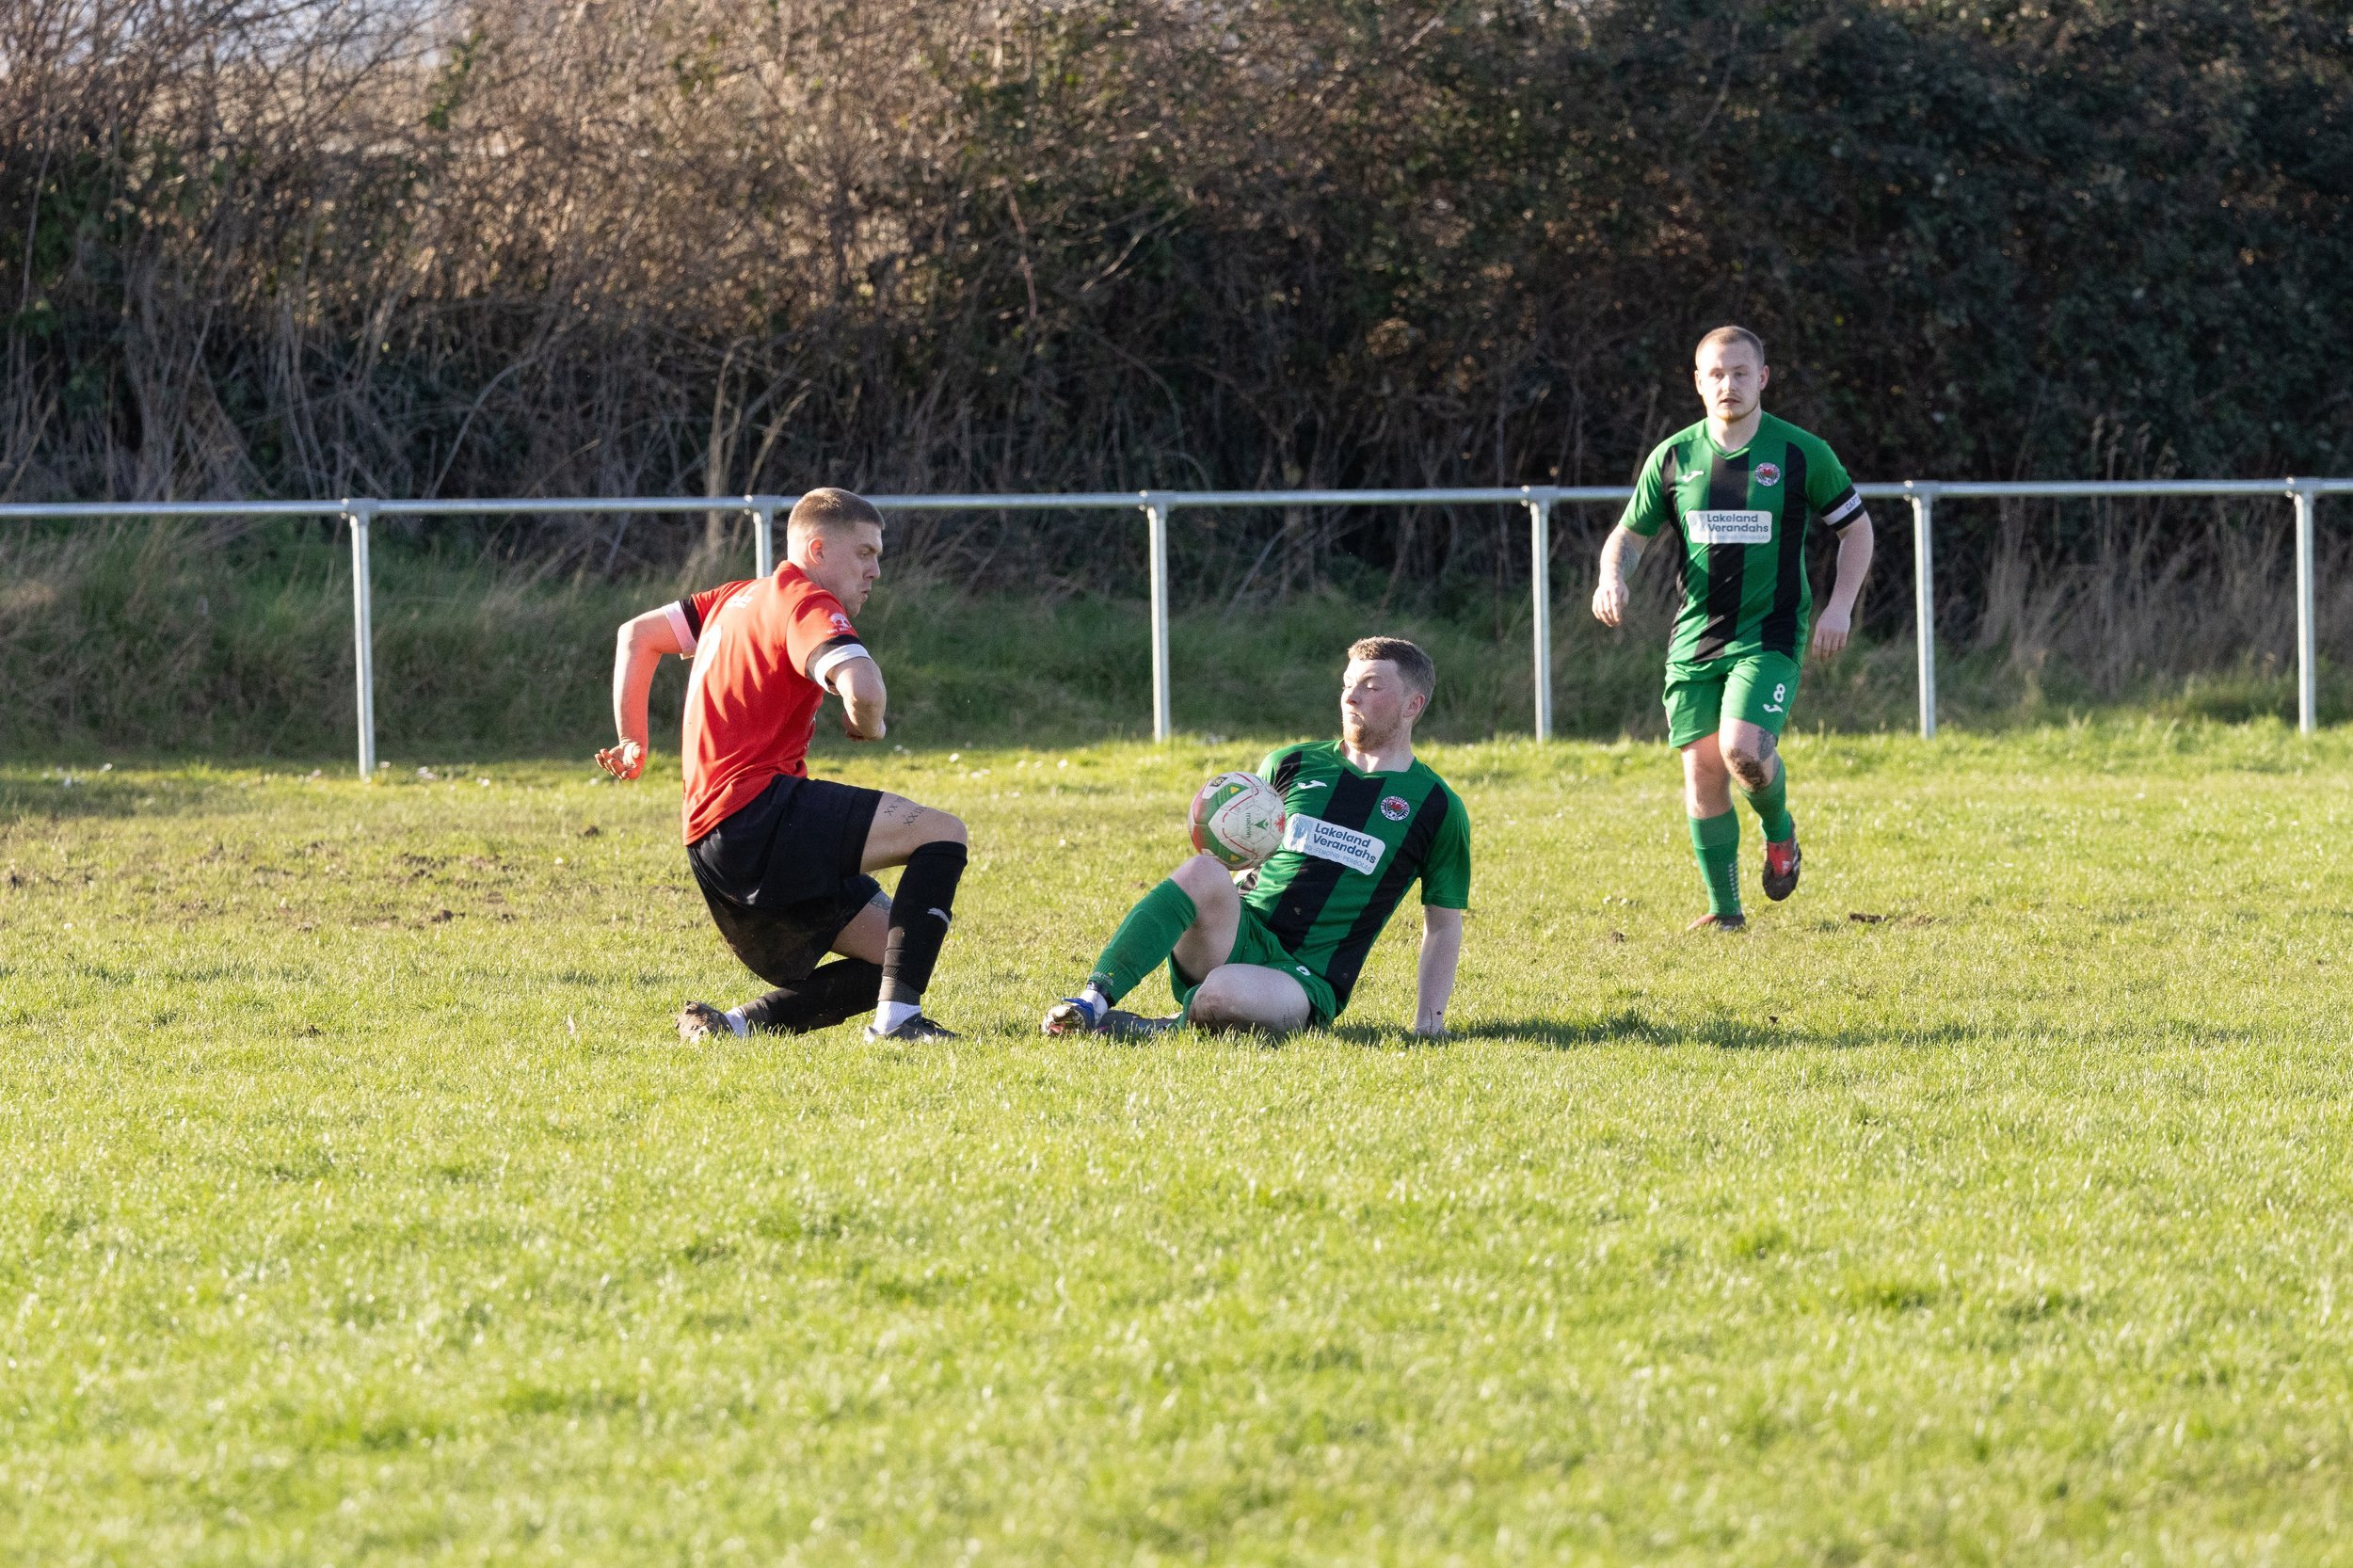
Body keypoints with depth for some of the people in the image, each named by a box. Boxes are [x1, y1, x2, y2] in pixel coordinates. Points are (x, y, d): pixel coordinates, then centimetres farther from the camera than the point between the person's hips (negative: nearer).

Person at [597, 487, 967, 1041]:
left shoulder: (741, 597, 23)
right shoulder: (805, 602, -7)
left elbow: (637, 634, 33)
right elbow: (862, 688, -25)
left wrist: (633, 743, 30)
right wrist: (868, 725, -2)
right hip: (756, 814, -10)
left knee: (895, 956, 9)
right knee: (941, 834, -17)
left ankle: (737, 1023, 1)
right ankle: (897, 1018, -23)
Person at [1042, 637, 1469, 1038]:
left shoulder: (1437, 807, 8)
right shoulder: (1290, 765, 15)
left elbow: (1444, 924, 13)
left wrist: (1429, 1019, 1)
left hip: (1306, 980, -3)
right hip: (1241, 940, 3)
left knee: (1223, 996, -40)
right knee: (1205, 871, -34)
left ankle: (1148, 1030, -12)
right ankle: (1096, 999, -38)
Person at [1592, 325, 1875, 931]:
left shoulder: (1802, 454, -3)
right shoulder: (1673, 458, 4)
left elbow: (1856, 528, 7)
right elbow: (1629, 533, 15)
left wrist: (1839, 606, -4)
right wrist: (1612, 577, -7)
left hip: (1769, 635, -3)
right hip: (1694, 639, 3)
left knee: (1742, 749, -23)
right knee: (1702, 769, -1)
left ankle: (1779, 830, 11)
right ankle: (1724, 909, 13)